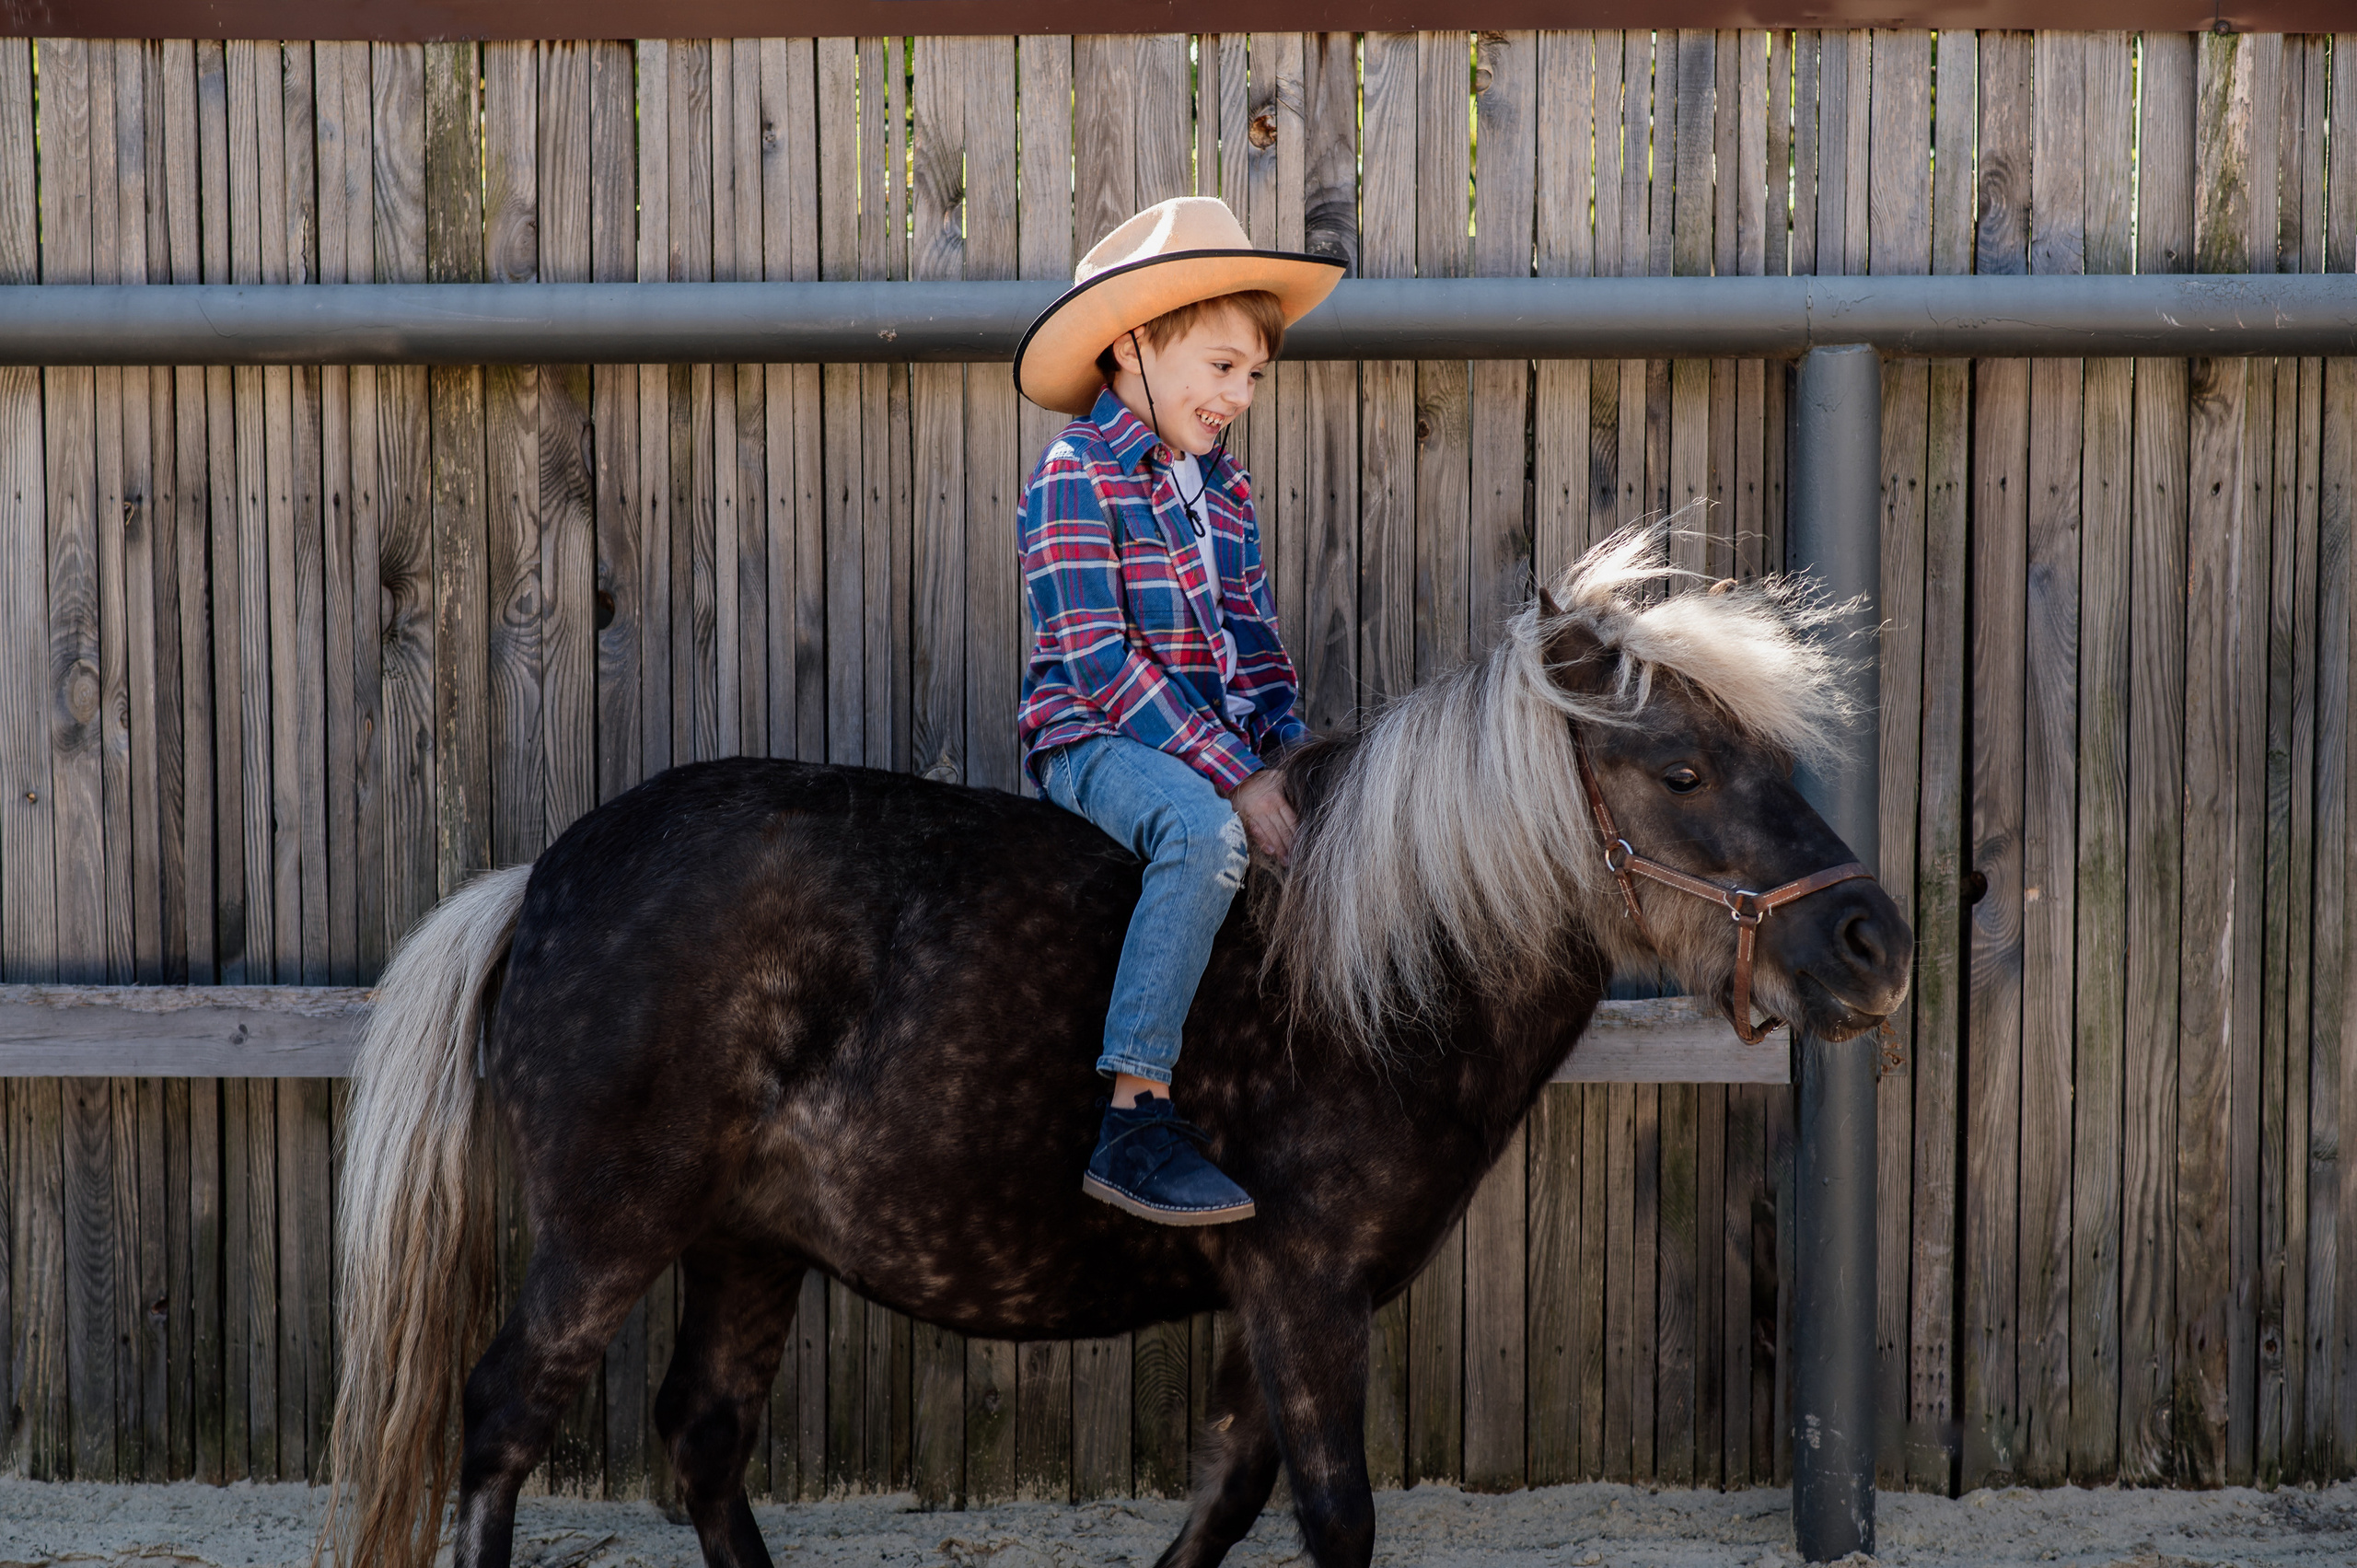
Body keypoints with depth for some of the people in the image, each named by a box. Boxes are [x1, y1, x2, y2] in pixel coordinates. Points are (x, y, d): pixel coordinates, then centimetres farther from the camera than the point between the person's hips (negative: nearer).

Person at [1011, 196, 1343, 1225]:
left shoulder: (1220, 485, 15)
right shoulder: (1075, 473, -10)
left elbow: (1249, 638, 17)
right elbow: (1098, 660, -18)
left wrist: (1291, 745, -3)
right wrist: (1234, 778, -23)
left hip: (1217, 742, 8)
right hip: (1094, 741, -8)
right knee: (1206, 831, -35)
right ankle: (1134, 1127, -35)